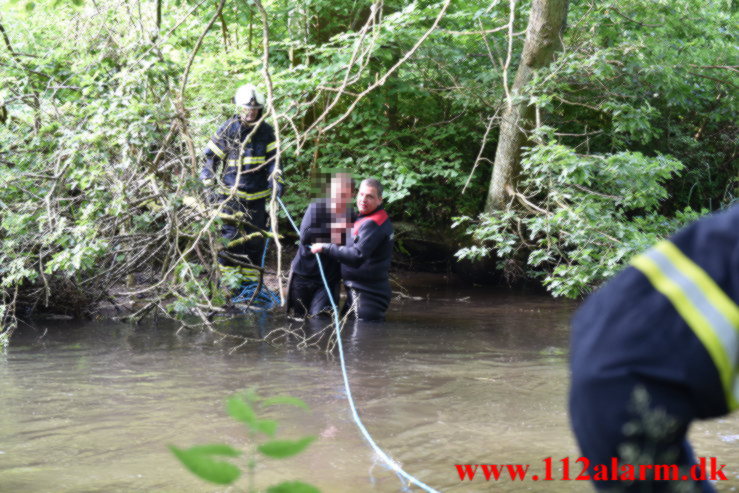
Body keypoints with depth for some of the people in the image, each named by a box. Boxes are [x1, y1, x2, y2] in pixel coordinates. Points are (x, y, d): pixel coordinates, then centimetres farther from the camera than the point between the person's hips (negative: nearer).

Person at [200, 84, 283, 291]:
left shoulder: (266, 131, 5)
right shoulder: (228, 129, -5)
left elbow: (273, 158, 4)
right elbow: (211, 156, -1)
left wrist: (276, 180, -10)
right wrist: (208, 181, -9)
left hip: (256, 195, 4)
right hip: (231, 194, -4)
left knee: (256, 238, 10)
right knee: (229, 237, -7)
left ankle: (250, 280, 21)